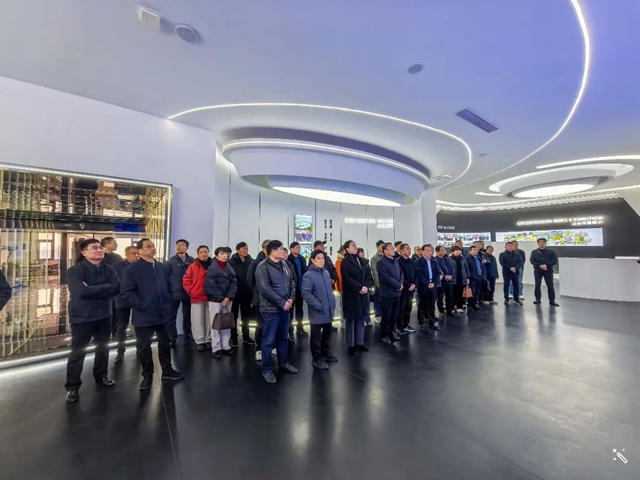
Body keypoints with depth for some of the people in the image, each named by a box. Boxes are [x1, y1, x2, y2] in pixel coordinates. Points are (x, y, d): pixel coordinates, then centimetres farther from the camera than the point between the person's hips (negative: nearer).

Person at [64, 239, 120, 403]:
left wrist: (92, 290, -20)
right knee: (78, 352, 6)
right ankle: (72, 387, 23)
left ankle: (101, 376, 37)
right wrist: (105, 287, -18)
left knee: (103, 348, 18)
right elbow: (81, 291, -26)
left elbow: (116, 287, -13)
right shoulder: (75, 270, -11)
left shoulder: (108, 269, 2)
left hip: (104, 315, 5)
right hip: (82, 317, -4)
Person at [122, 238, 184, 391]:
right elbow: (127, 292, -13)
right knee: (144, 347, 10)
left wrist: (168, 305, 7)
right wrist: (142, 306, -17)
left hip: (162, 314, 5)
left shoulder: (162, 268, 8)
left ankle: (167, 371, 31)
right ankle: (147, 376, 28)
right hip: (143, 316, -4)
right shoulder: (133, 269, -8)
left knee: (165, 343, 15)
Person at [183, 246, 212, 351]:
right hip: (196, 297, -1)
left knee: (209, 319, 10)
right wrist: (190, 291, -6)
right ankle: (200, 342, 15)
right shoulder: (193, 266, -1)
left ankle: (208, 340, 22)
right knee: (198, 320, 4)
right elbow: (186, 280, 2)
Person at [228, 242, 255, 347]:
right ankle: (233, 337, 23)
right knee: (234, 316, 10)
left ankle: (246, 336, 27)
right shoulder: (232, 262, -9)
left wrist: (252, 291, 1)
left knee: (246, 316, 14)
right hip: (235, 293, -3)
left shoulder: (251, 261, 1)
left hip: (247, 294, 4)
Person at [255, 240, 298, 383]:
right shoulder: (262, 267, -15)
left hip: (285, 308, 7)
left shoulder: (284, 264, 8)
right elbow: (265, 289, -21)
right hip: (270, 309, -7)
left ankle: (284, 362, 37)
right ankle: (267, 369, 21)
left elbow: (292, 282, 12)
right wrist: (282, 303, -18)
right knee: (268, 340, 5)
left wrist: (291, 299, -3)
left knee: (283, 337, 20)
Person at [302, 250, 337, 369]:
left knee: (327, 333, 21)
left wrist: (333, 303, 8)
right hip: (317, 313, -7)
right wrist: (318, 305, -19)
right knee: (316, 336, 7)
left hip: (329, 311, 7)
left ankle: (326, 353, 41)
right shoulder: (308, 275, -16)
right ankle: (317, 359, 24)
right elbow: (306, 293, -21)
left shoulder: (326, 273, 7)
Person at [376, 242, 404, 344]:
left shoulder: (395, 261, 14)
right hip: (387, 293, -7)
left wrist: (401, 284, -4)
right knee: (386, 316, 2)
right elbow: (385, 277, -19)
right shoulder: (381, 262, -12)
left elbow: (401, 273, 15)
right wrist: (398, 285, -14)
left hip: (397, 292, 7)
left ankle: (391, 332, 30)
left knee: (394, 315, 15)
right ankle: (384, 335, 15)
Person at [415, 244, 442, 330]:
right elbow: (419, 275, -11)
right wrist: (427, 284, -15)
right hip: (423, 286, -4)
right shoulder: (418, 262, -3)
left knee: (432, 305, 8)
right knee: (424, 305, 3)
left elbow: (438, 273, 7)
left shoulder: (434, 261, 13)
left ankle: (432, 322, 16)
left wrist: (434, 283, -7)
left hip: (433, 286, 4)